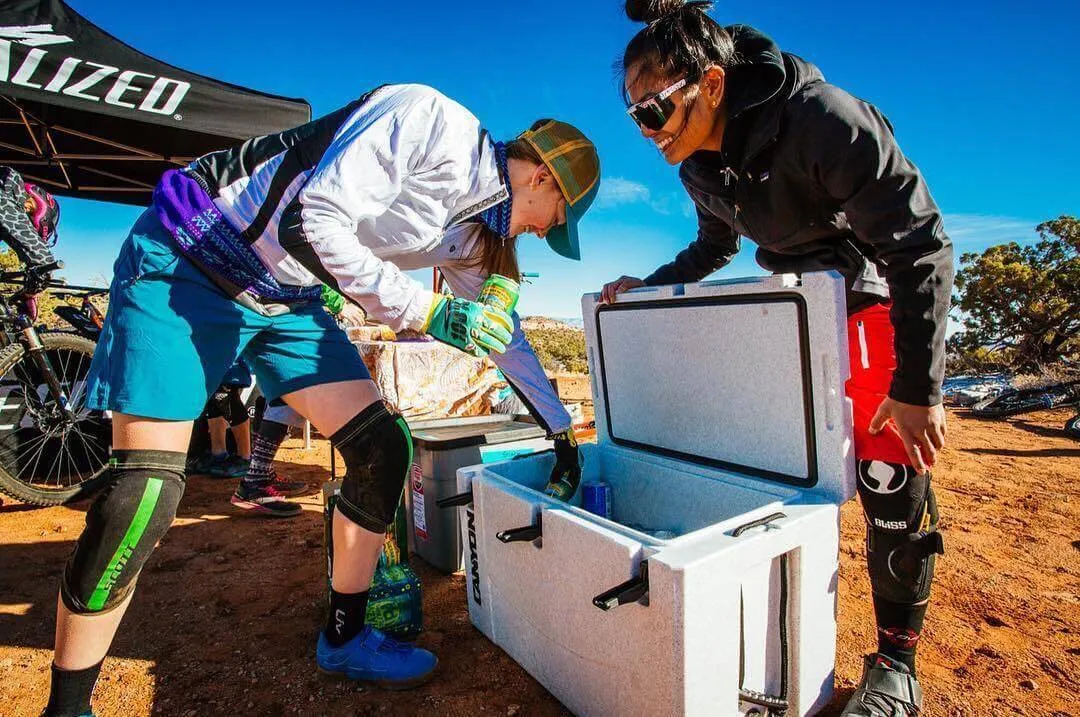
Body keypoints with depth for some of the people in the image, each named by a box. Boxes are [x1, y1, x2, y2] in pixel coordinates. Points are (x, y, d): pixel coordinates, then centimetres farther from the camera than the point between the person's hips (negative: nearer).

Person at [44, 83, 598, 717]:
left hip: (289, 299, 7)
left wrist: (562, 432, 18)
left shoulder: (478, 232, 4)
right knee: (147, 492, -13)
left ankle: (345, 637, 15)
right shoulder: (431, 122, -19)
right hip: (188, 262, -6)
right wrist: (427, 312, -26)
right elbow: (312, 222, -28)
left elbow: (505, 334, 13)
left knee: (385, 448, -3)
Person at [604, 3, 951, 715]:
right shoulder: (699, 161, -6)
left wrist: (918, 385, -27)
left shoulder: (824, 121, -28)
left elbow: (921, 245, -25)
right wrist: (647, 289, 0)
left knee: (891, 472, -9)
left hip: (877, 295, -6)